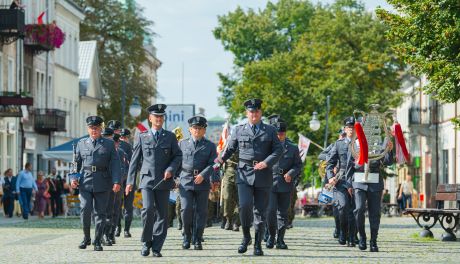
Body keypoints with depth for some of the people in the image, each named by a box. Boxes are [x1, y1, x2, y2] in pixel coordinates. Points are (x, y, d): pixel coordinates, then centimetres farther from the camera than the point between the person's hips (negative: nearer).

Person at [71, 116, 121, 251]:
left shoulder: (109, 144, 8)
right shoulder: (81, 143, 13)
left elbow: (115, 164, 2)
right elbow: (77, 162, 13)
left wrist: (116, 182, -10)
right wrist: (73, 178, -2)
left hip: (102, 183, -1)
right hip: (85, 182, 1)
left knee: (100, 212, 1)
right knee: (85, 210, -9)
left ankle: (97, 242, 8)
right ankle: (86, 238, 10)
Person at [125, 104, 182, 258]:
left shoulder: (170, 137, 11)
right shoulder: (142, 137, 9)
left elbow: (178, 156, 11)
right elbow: (134, 160, 9)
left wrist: (171, 169, -8)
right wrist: (130, 181, 4)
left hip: (163, 181, 1)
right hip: (147, 180, -1)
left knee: (162, 215, -1)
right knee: (148, 209, -18)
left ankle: (156, 248, 5)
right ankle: (146, 242, -2)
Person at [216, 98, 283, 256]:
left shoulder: (270, 131, 10)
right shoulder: (239, 130, 11)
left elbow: (278, 150, 3)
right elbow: (230, 148, 15)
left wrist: (266, 162, -12)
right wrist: (222, 159, -6)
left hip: (263, 176, 0)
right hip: (244, 174, 0)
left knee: (260, 211, 2)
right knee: (245, 206, -17)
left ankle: (258, 245, 10)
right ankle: (246, 237, 4)